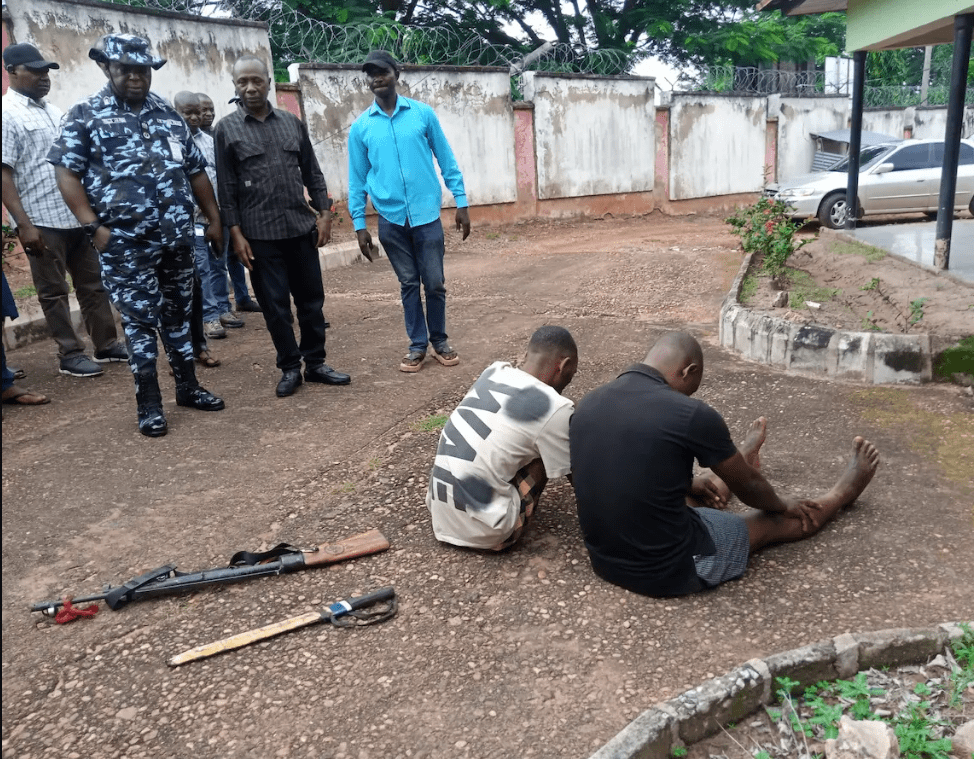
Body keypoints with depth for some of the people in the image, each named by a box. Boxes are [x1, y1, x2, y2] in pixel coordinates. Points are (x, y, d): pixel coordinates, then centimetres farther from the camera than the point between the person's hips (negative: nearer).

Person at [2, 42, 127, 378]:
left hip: (78, 216, 7)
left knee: (93, 284, 11)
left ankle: (107, 344, 20)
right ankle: (70, 354, 10)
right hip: (42, 221, -7)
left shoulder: (54, 111, 15)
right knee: (54, 292, 3)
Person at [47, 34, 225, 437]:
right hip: (124, 242, -4)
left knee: (178, 314, 13)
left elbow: (195, 172, 15)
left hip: (176, 237, 4)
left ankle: (188, 387, 27)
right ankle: (149, 405, 11)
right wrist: (93, 226, -15)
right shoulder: (85, 115, -1)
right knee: (140, 320, 2)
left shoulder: (169, 115, 12)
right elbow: (66, 173, -6)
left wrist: (214, 219, 10)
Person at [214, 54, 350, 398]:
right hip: (260, 233, -2)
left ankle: (316, 362, 20)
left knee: (311, 298, 7)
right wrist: (236, 233, -6)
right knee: (275, 304, 3)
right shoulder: (227, 128, 2)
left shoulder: (293, 123, 9)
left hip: (301, 227, 3)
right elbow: (226, 187, -1)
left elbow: (312, 172, 12)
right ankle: (289, 368, 15)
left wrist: (324, 213, 4)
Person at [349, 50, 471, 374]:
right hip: (390, 219, 1)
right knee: (408, 284, 9)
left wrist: (461, 202, 1)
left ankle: (439, 341, 22)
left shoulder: (423, 113, 1)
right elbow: (357, 179, 7)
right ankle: (417, 345, 20)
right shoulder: (360, 127, 3)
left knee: (435, 283, 4)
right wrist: (359, 224, 3)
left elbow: (446, 160, 4)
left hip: (426, 214, -1)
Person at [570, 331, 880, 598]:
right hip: (669, 570, -6)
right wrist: (783, 504, 21)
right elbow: (747, 487, -1)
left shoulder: (589, 404, -3)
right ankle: (842, 494, 49)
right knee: (776, 520, 22)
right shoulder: (690, 414, -21)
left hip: (604, 560, 6)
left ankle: (741, 462, 64)